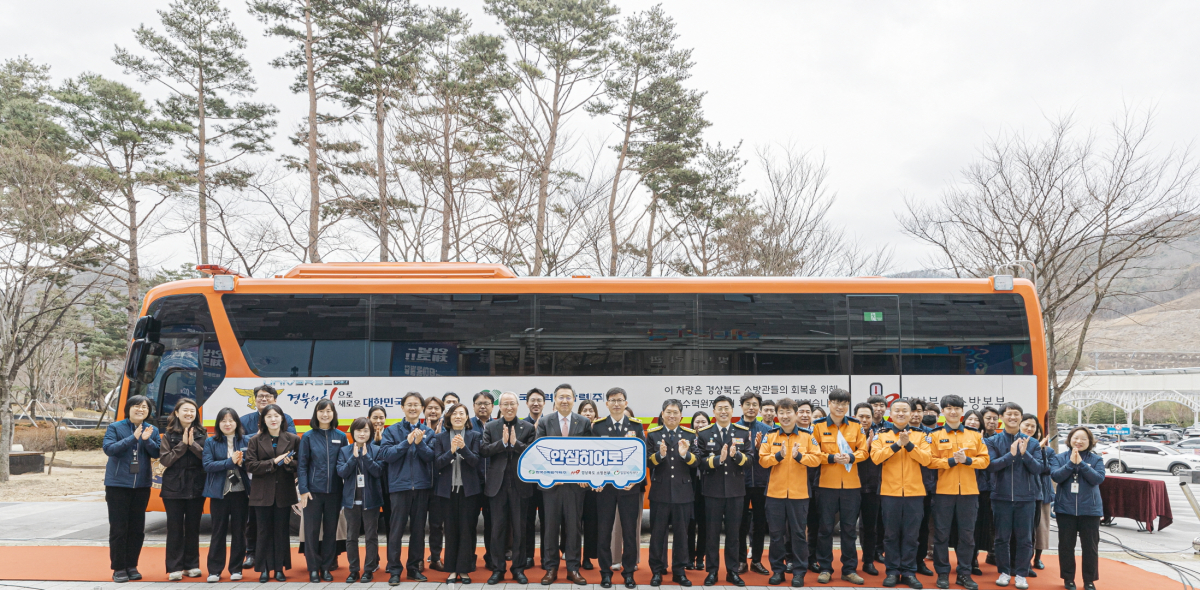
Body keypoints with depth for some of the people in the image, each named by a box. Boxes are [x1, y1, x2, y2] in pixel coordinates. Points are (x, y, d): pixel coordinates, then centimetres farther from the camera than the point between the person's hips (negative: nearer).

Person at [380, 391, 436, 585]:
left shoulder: (428, 432, 7)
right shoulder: (392, 430, 3)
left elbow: (431, 457, -4)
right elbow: (386, 454, -9)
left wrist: (420, 443, -20)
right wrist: (407, 442, -17)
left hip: (422, 485, 2)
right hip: (400, 485, -2)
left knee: (418, 529, 8)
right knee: (396, 529, -2)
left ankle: (414, 567, 18)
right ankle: (395, 569, 6)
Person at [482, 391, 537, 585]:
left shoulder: (528, 428, 2)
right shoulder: (490, 427, 5)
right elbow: (483, 451, -6)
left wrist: (515, 443, -20)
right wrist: (502, 442, -18)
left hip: (520, 484, -1)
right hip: (497, 484, 1)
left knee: (519, 527, 6)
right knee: (498, 527, 6)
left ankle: (518, 568, 16)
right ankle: (498, 568, 16)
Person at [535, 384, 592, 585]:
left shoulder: (584, 423, 4)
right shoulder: (544, 422, 3)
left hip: (575, 482, 0)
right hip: (552, 482, 0)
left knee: (573, 526, 5)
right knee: (551, 526, 5)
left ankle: (572, 568, 14)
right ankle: (551, 568, 14)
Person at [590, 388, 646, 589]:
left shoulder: (636, 426, 5)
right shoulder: (598, 426, 3)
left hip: (629, 486, 0)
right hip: (605, 486, 0)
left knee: (630, 531, 5)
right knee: (604, 530, 4)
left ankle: (629, 572, 16)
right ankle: (605, 572, 16)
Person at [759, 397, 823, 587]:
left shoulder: (807, 435, 1)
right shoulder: (770, 435, 3)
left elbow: (817, 458, -3)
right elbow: (762, 460, -2)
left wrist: (799, 456, -19)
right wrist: (778, 455, -18)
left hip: (799, 493, -1)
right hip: (775, 492, 1)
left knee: (798, 532, 4)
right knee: (776, 533, 7)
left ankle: (799, 571, 14)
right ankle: (778, 569, 18)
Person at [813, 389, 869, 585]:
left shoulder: (856, 426, 5)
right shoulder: (819, 426, -1)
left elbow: (863, 451, 4)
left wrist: (851, 457, -16)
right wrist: (832, 458, -16)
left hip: (851, 484, 2)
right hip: (827, 483, -2)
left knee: (849, 528, 8)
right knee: (826, 527, 3)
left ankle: (849, 569, 18)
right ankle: (825, 568, 14)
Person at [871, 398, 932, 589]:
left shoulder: (920, 435, 6)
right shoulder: (882, 435, 4)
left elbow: (926, 459, -7)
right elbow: (876, 457, -11)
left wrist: (909, 444, -17)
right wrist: (896, 444, -17)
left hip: (914, 492, 0)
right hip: (889, 492, 0)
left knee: (911, 534, 5)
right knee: (891, 533, 5)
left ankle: (909, 572, 13)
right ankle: (892, 571, 13)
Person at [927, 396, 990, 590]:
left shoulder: (975, 435, 8)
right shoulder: (935, 435, 1)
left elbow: (985, 460, 4)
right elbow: (930, 461, -6)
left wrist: (967, 460, -13)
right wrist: (951, 461, -17)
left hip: (968, 491, 2)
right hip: (943, 491, -2)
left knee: (967, 534, 6)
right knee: (941, 533, 3)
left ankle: (964, 574, 16)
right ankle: (942, 573, 12)